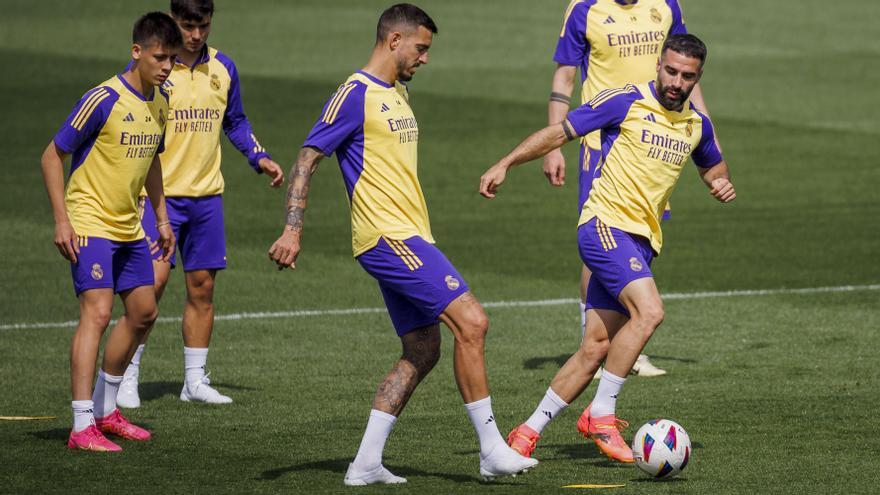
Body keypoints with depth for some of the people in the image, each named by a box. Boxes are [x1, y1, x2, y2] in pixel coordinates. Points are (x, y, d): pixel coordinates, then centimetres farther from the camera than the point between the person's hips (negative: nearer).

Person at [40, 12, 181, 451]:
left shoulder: (159, 102, 6)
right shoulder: (104, 100, -18)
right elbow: (52, 156, -14)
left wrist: (161, 217, 20)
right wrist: (62, 220, -18)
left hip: (129, 229, 8)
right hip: (89, 224, -8)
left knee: (143, 313, 13)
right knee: (97, 313, -17)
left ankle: (105, 410, 28)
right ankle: (82, 427, -19)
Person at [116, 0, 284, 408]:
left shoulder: (223, 68, 7)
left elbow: (235, 122, 20)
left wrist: (260, 158, 5)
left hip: (207, 194, 5)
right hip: (159, 192, -5)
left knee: (202, 286, 6)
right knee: (153, 280, -14)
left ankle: (195, 381, 15)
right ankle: (127, 379, -5)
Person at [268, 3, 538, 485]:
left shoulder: (397, 93, 18)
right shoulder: (356, 94, -10)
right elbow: (307, 159, -13)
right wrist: (292, 230, -21)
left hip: (406, 238, 10)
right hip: (388, 237, -10)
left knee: (422, 351, 9)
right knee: (471, 322, -15)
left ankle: (366, 463, 10)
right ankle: (492, 450, -12)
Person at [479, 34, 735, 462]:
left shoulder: (697, 126, 13)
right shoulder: (627, 102, -6)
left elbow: (713, 167, 33)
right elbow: (559, 133, -3)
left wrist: (722, 184, 9)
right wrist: (505, 164, -11)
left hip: (642, 242, 6)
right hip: (606, 223, -6)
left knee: (596, 349, 2)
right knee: (648, 311, -27)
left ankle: (529, 431, 11)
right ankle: (601, 415, -16)